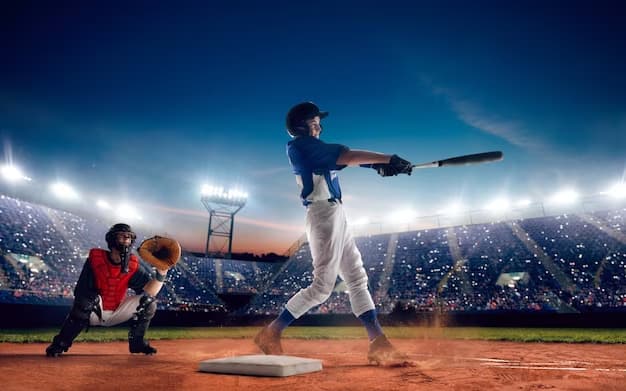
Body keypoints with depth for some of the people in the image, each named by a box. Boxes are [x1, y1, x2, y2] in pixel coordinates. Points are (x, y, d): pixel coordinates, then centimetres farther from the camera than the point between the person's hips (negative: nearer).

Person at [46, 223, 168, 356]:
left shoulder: (133, 265, -7)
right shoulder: (95, 259, -14)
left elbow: (150, 291, -16)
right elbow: (80, 292, -18)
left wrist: (161, 272, -31)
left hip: (116, 313, 3)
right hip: (93, 313, -3)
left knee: (149, 301, -13)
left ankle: (136, 342, 2)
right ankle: (60, 344, -17)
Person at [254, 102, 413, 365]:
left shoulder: (313, 149, 20)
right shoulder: (302, 145, -8)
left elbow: (343, 158, 10)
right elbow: (344, 155, -14)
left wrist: (378, 164, -5)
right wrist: (388, 158, -11)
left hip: (336, 216, 11)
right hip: (323, 214, -10)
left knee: (357, 279, 7)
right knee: (322, 285, -11)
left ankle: (379, 344, 8)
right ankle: (271, 333, 0)